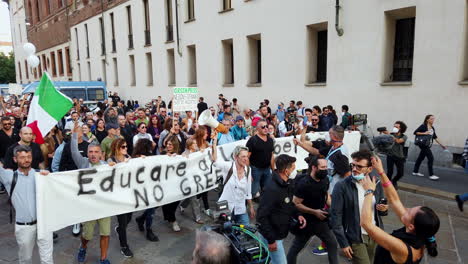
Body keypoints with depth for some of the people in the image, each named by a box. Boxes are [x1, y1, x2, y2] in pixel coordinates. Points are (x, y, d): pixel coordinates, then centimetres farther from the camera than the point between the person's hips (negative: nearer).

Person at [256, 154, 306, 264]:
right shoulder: (272, 189, -29)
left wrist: (297, 215, -3)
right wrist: (271, 240, -23)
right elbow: (262, 216, -27)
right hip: (272, 236, -9)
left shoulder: (288, 184, 1)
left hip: (279, 233, 9)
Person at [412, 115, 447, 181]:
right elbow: (415, 132, -12)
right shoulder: (423, 126, -11)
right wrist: (424, 133, -22)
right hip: (423, 144, -7)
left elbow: (435, 137, 15)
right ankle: (431, 175, -7)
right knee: (430, 157, -11)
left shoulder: (432, 128, 10)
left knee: (421, 157, 13)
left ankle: (415, 171, 23)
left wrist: (441, 144, 12)